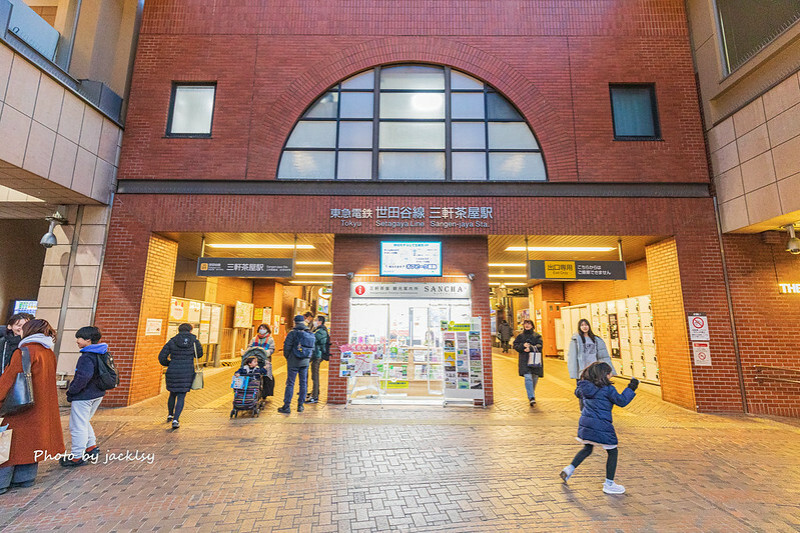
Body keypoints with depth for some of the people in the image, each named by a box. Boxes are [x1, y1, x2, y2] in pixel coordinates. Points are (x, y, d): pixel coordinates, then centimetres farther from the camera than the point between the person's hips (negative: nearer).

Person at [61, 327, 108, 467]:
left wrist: (71, 391, -18)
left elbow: (84, 376, -33)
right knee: (84, 422, 26)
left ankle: (77, 457, 14)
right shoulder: (103, 354, 6)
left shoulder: (87, 357, -22)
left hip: (83, 397, -10)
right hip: (98, 394, 10)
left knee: (78, 426, 4)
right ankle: (92, 447, 33)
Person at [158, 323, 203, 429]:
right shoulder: (195, 341, -4)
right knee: (181, 397, 6)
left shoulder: (172, 342, -2)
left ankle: (170, 415, 42)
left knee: (173, 394, 24)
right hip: (187, 373, -2)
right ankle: (175, 420, -7)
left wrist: (169, 364, 18)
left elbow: (162, 357, -1)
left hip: (173, 372, 2)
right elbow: (199, 355, 12)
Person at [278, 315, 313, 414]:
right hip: (305, 362, 4)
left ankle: (287, 406, 6)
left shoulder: (292, 334, -11)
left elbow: (287, 347, -10)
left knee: (290, 384, 3)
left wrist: (287, 357, 7)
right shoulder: (311, 335, 4)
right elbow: (313, 349, 8)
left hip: (293, 362, -4)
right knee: (303, 383, 11)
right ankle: (300, 405, 17)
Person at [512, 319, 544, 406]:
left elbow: (539, 345, -3)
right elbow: (515, 345, 6)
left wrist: (531, 348, -18)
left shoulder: (537, 336, 10)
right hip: (524, 360, -1)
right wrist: (523, 345, -12)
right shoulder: (520, 336, 13)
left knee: (535, 378, 8)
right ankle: (531, 397, -16)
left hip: (535, 360, 1)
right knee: (528, 378, -14)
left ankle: (531, 394, 30)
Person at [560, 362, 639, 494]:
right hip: (601, 427, -6)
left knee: (587, 449, 24)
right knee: (613, 452, 13)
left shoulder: (585, 387, 3)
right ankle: (609, 484, 19)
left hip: (585, 424, 6)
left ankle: (569, 469, 13)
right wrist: (631, 388, 5)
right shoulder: (608, 389, -14)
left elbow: (578, 393, 22)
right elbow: (622, 401, -5)